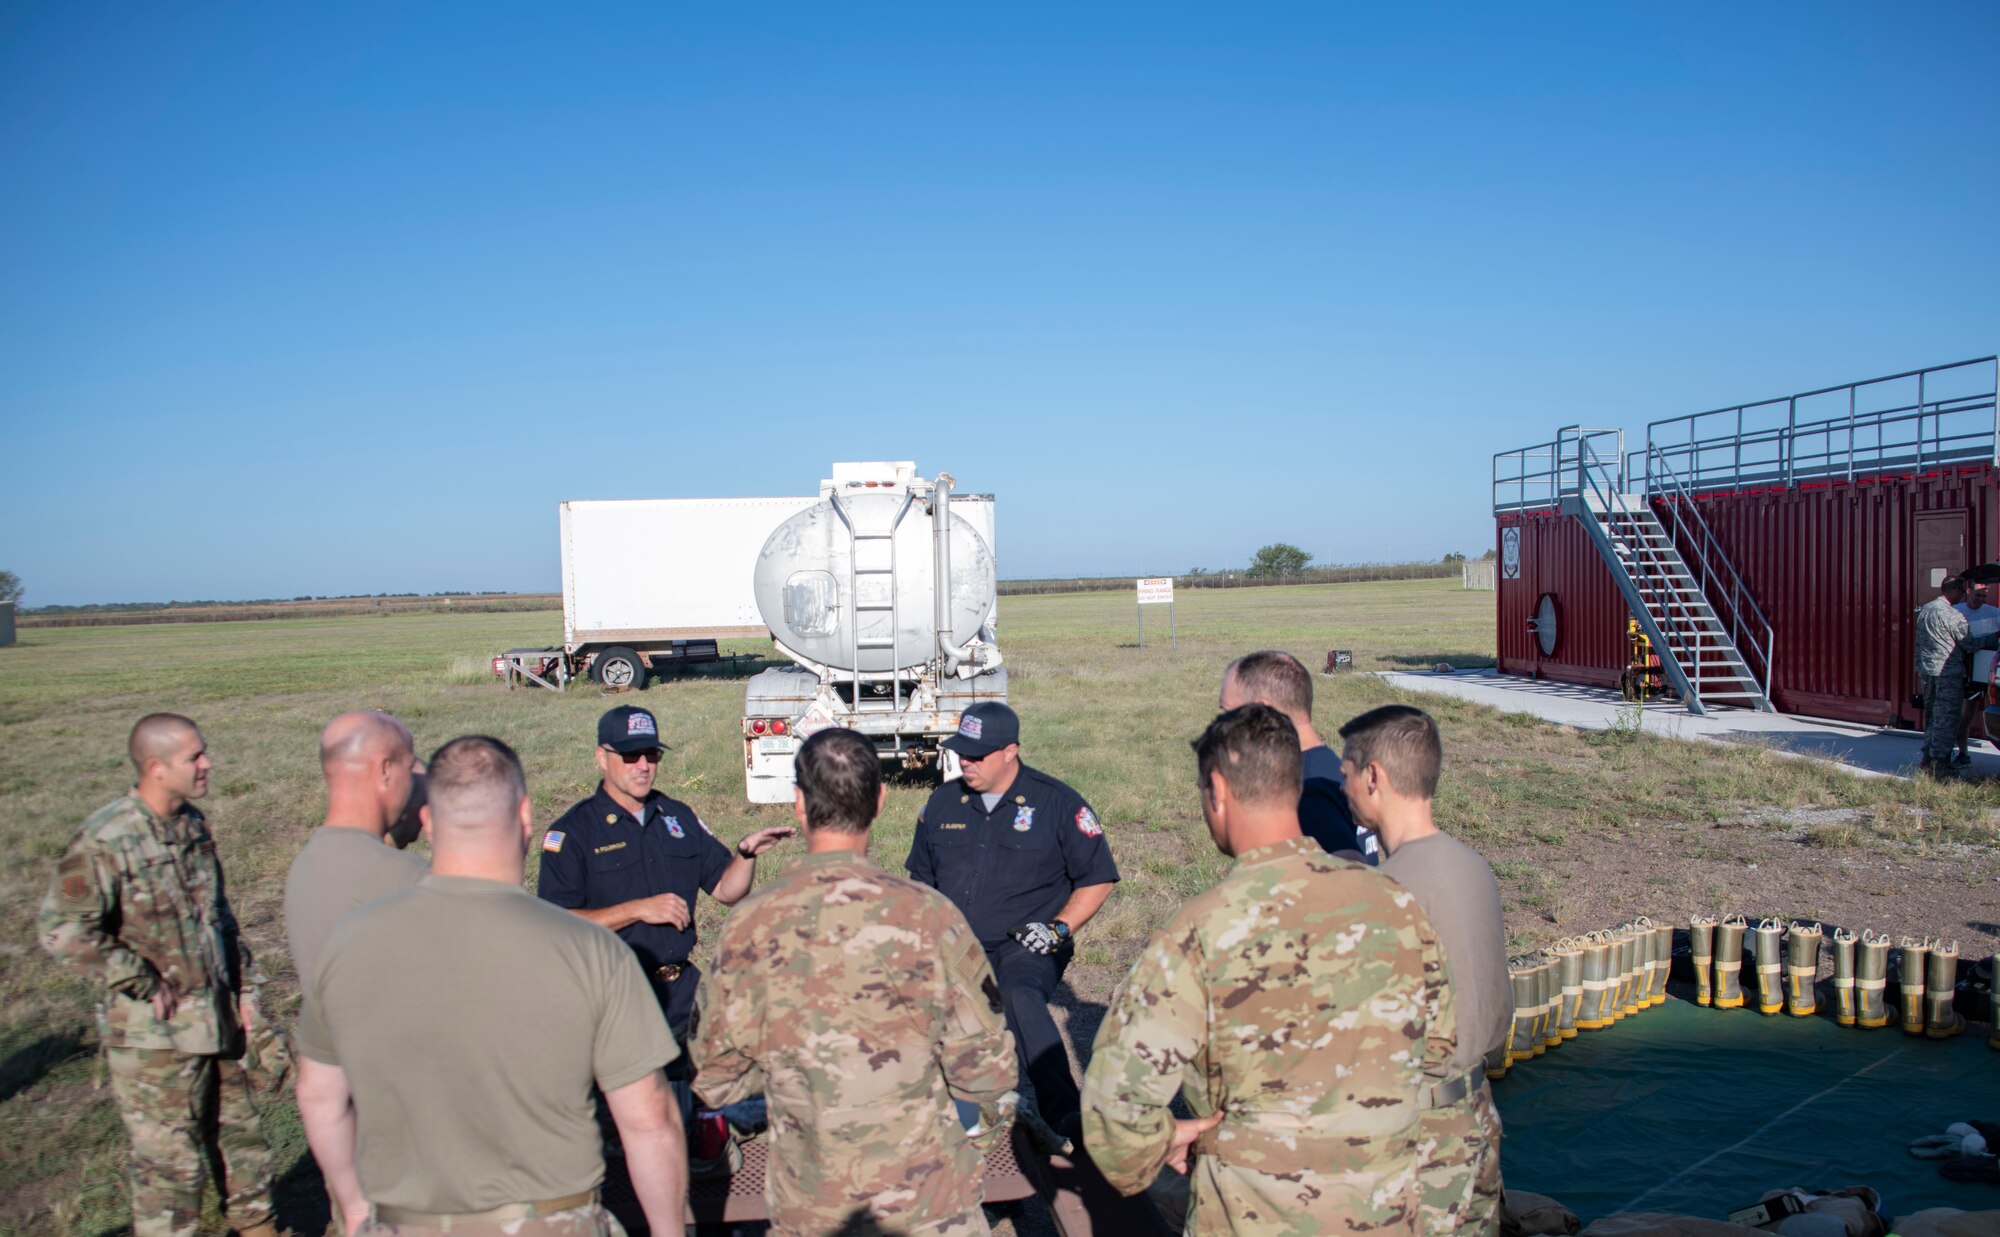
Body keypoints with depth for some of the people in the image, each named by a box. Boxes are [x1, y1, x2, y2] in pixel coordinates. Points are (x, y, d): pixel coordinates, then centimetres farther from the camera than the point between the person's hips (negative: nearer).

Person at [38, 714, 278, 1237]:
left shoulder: (193, 823, 5)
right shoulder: (104, 841, -19)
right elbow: (62, 931, -21)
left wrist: (244, 989, 11)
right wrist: (144, 986, -17)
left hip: (218, 1019, 7)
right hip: (154, 1037, -7)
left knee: (240, 1132, 19)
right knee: (170, 1159, 4)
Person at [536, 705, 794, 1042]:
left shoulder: (679, 817, 12)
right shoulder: (572, 832, -5)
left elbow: (726, 890, 12)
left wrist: (746, 852, -7)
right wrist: (638, 910, -19)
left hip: (684, 989, 5)